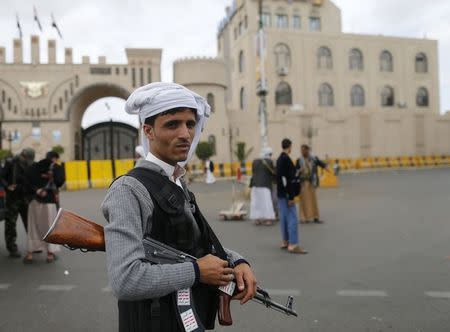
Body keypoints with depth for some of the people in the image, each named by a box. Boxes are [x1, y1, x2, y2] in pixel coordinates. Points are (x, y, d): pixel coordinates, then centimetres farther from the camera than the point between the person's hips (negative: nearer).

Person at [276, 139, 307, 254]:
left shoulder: (279, 159, 13)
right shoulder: (286, 159, -17)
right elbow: (287, 180, -21)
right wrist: (291, 197, -19)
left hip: (281, 194, 10)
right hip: (286, 194, -10)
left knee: (284, 218, 13)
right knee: (292, 218, -7)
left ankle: (285, 242, 21)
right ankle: (293, 245, -5)